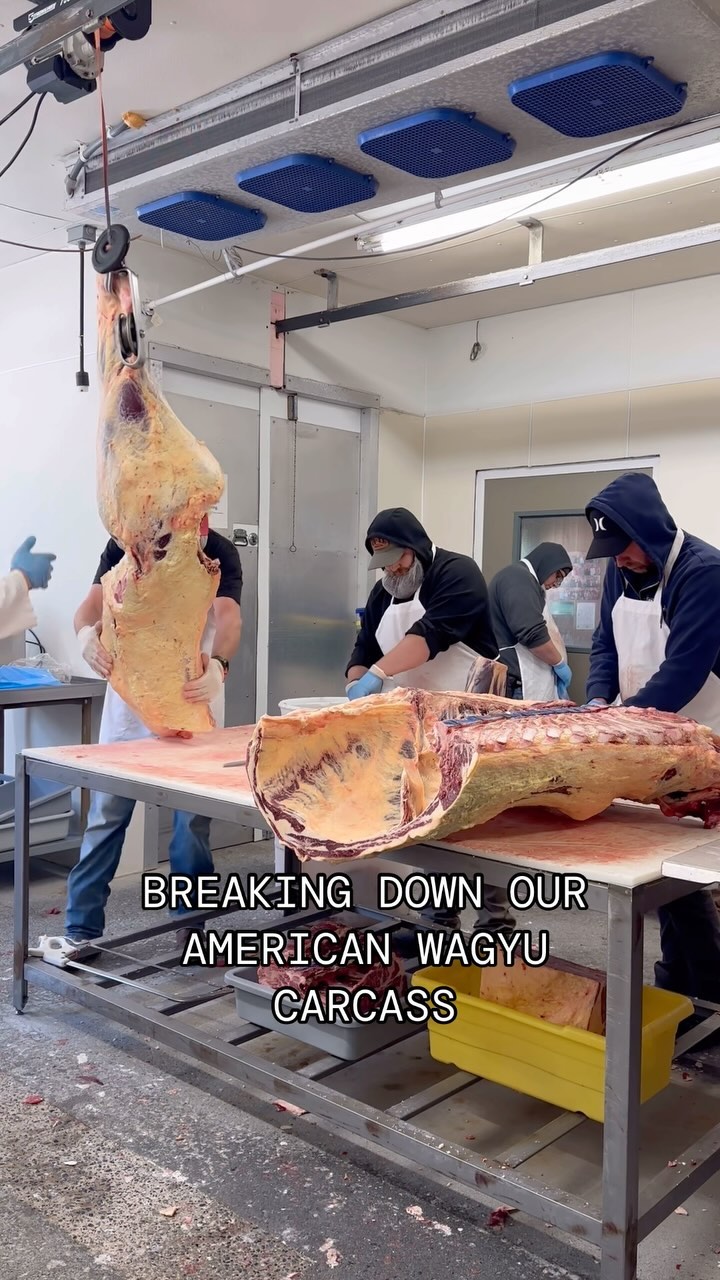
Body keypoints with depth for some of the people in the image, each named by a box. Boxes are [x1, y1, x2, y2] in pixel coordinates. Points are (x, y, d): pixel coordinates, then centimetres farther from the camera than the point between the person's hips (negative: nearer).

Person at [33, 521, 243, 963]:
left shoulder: (219, 553, -10)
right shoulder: (126, 543, -3)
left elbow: (228, 618, -26)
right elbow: (94, 604, -14)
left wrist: (218, 665, -47)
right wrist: (88, 634, -39)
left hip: (193, 697, -1)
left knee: (193, 818, 2)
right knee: (106, 813, 0)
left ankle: (191, 923, 18)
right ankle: (81, 930, 9)